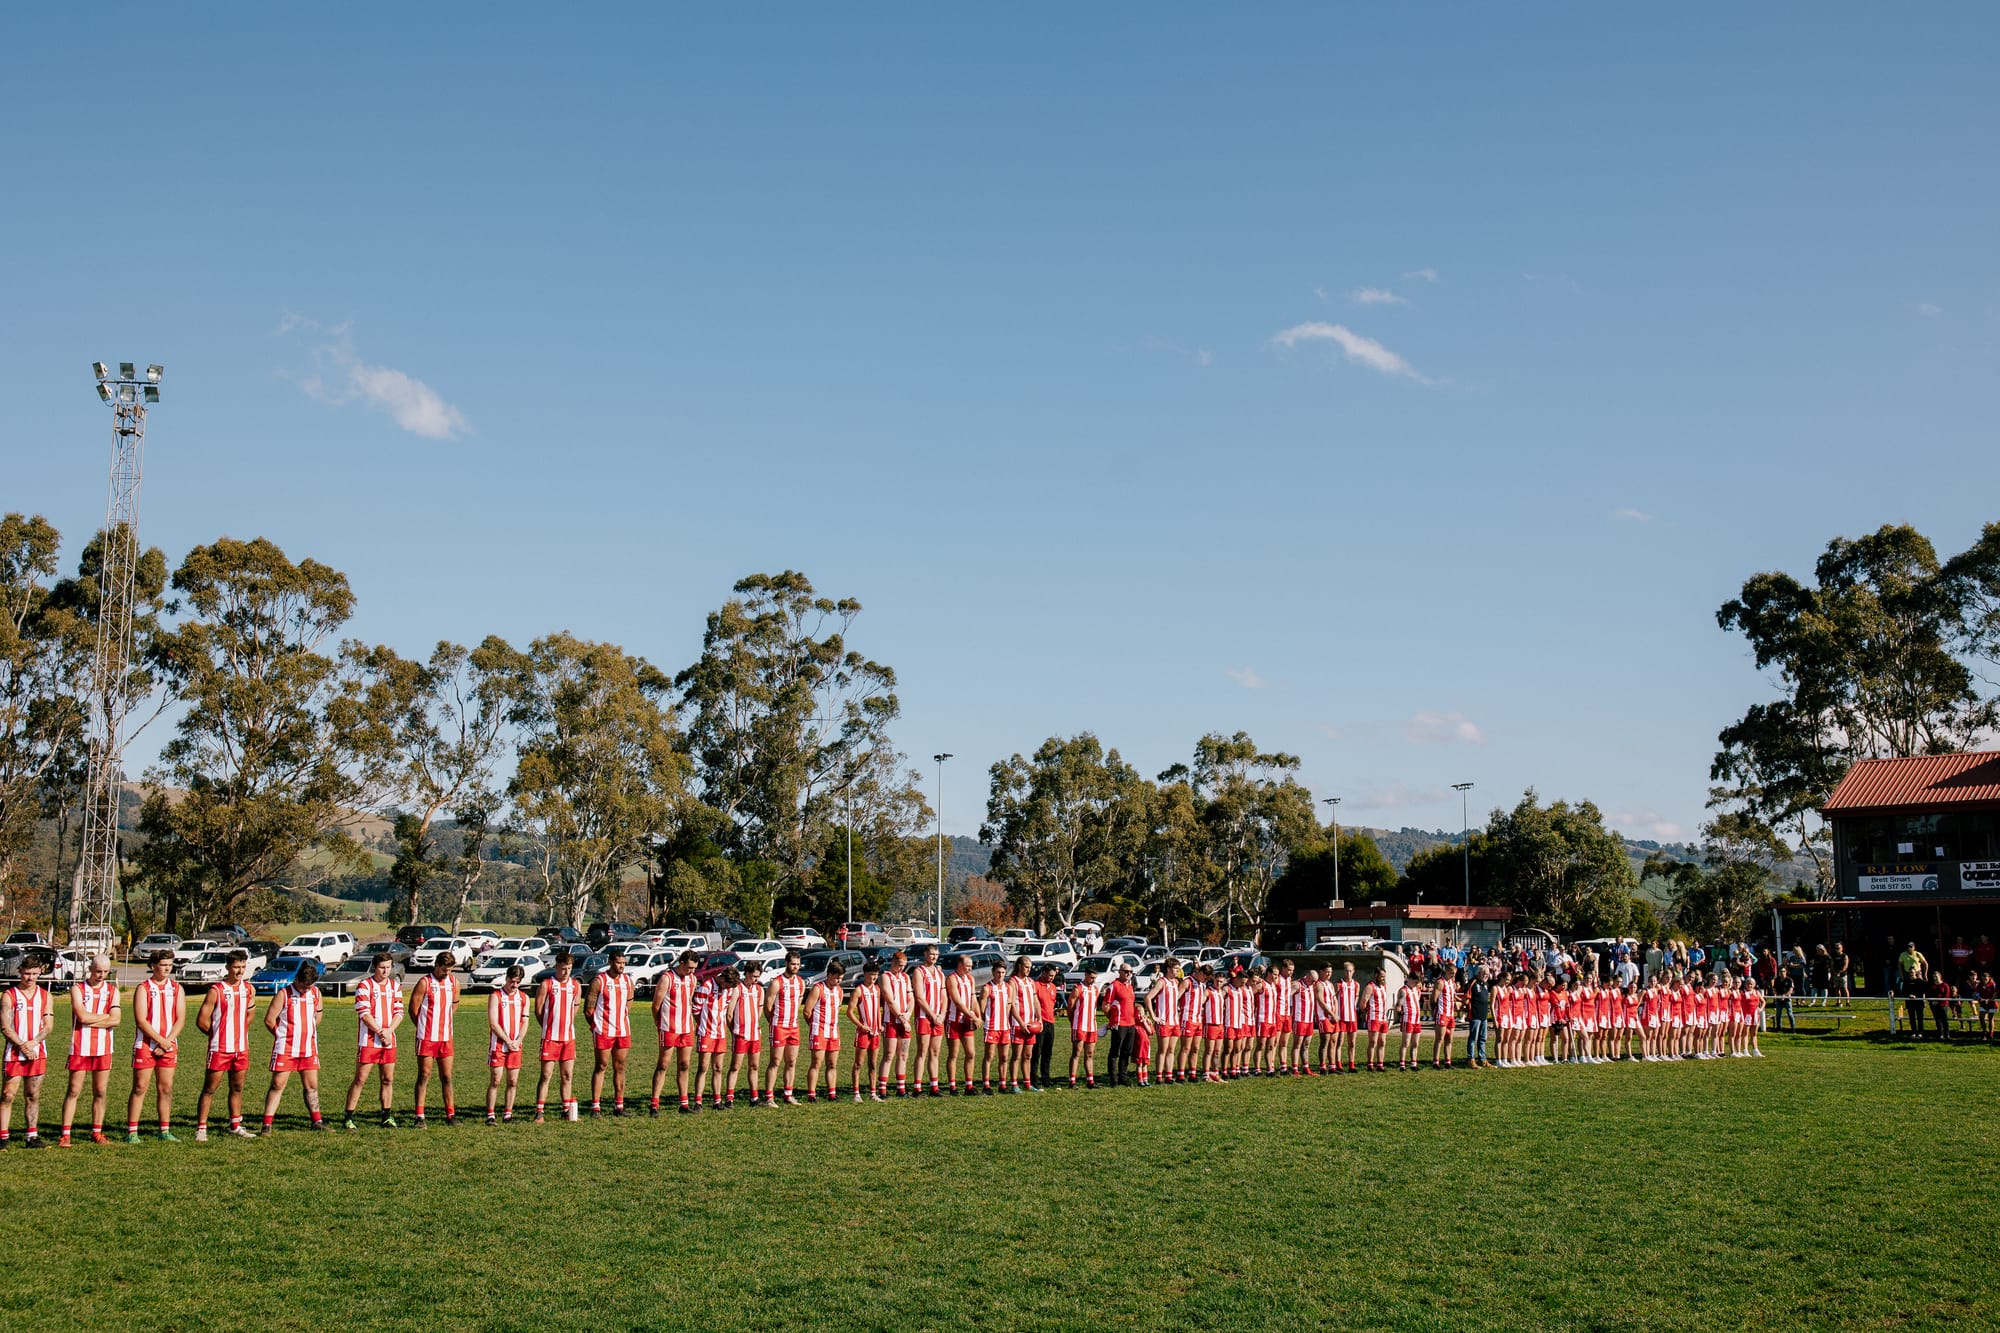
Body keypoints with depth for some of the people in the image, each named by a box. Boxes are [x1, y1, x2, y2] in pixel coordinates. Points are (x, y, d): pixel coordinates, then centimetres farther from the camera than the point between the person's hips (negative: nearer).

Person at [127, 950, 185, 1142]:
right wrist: (161, 1040, -14)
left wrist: (168, 1041, -10)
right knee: (140, 1088, -2)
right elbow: (141, 1020, -10)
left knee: (166, 1088, 5)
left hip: (169, 1046, 3)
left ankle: (165, 1131, 10)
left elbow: (180, 1019, 3)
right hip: (145, 1045, -3)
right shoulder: (143, 988, -3)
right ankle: (132, 1132, 1)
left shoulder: (176, 989, 9)